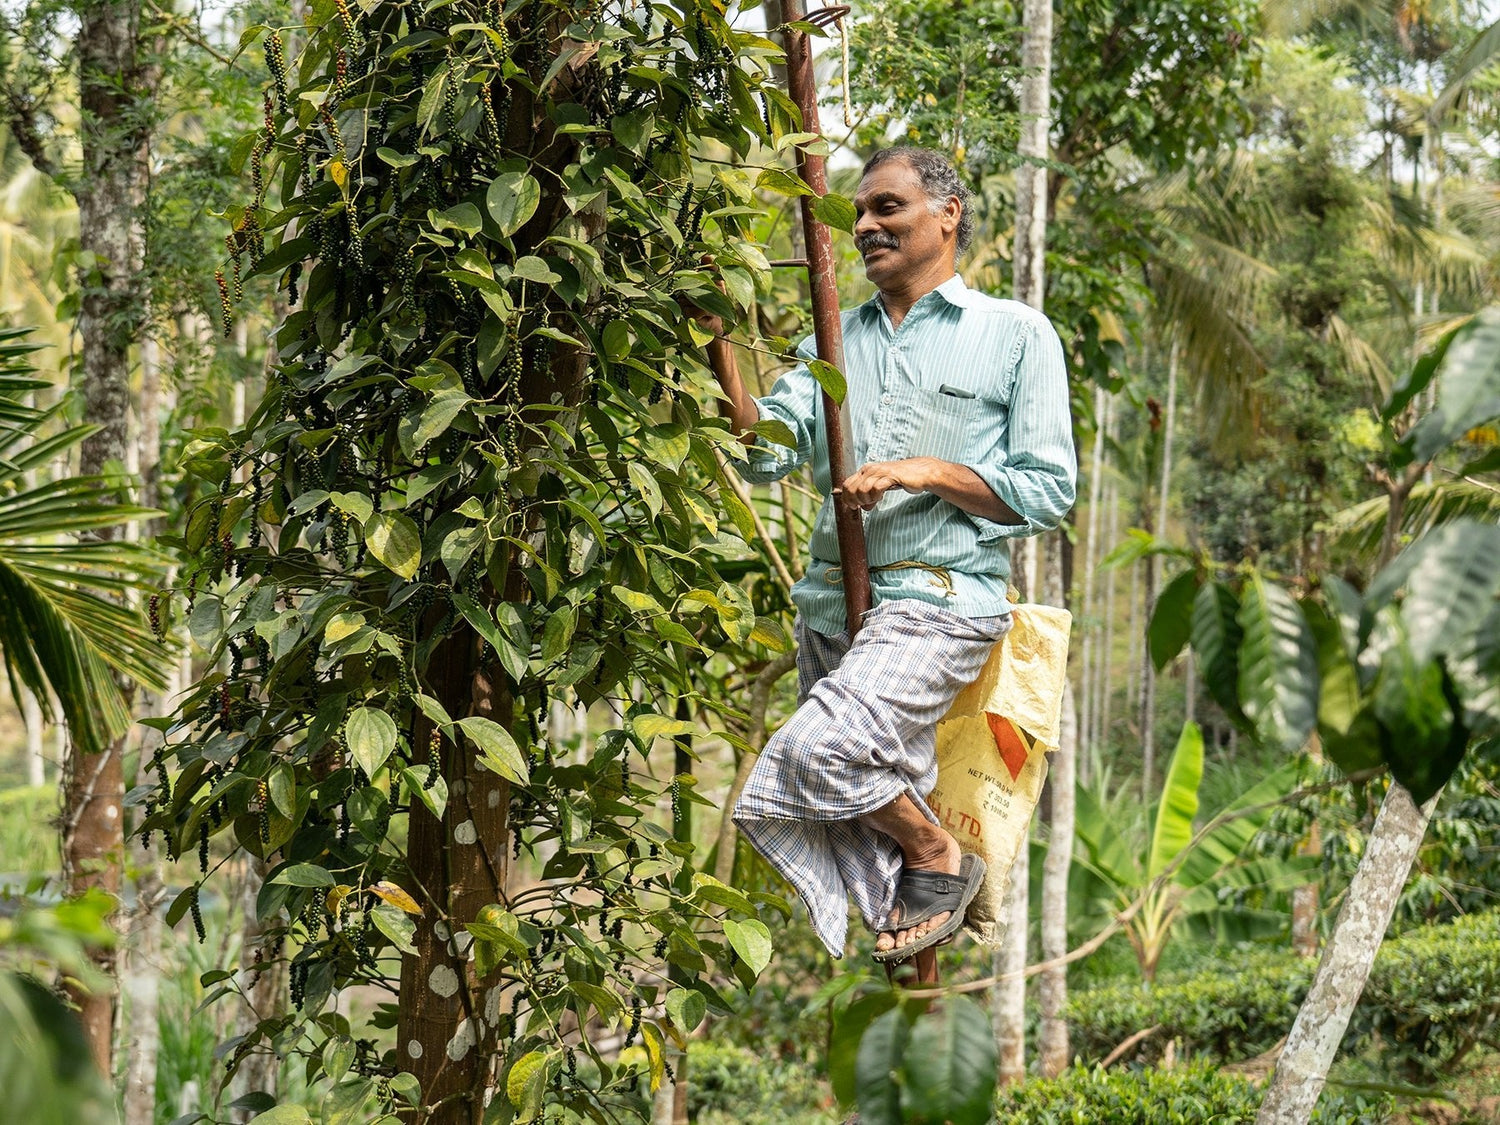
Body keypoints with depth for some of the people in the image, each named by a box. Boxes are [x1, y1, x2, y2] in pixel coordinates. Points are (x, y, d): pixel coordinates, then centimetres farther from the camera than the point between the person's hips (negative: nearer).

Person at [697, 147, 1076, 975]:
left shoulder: (1015, 335, 4)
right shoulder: (836, 340, 18)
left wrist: (924, 472, -13)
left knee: (817, 752, -27)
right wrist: (720, 346, -8)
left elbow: (1048, 491, -2)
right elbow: (764, 455, 4)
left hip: (940, 599, -6)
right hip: (832, 600, 6)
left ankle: (942, 860, -2)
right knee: (871, 822, 8)